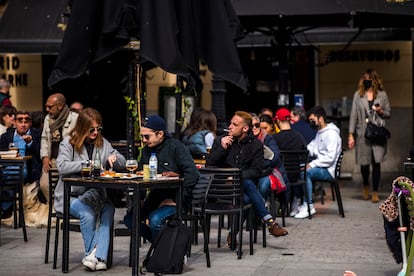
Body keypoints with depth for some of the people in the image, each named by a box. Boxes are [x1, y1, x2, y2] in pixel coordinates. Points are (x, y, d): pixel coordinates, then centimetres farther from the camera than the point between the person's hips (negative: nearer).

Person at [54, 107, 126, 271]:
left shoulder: (103, 143, 14)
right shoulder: (69, 143, 1)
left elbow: (122, 163, 19)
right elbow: (62, 166, -15)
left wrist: (114, 158, -5)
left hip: (96, 195, 4)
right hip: (71, 195, -4)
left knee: (109, 209, -30)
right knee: (87, 214, -34)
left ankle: (98, 257, -36)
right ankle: (92, 255, -18)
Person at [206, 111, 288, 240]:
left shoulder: (256, 145, 6)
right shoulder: (220, 141, 9)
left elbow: (257, 171, -3)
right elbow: (209, 165, 3)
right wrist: (222, 148, -9)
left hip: (243, 184, 1)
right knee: (248, 184, -33)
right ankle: (269, 221, -30)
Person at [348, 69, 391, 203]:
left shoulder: (382, 94, 5)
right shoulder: (358, 95, 4)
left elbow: (388, 113, 13)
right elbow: (353, 115, 2)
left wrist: (381, 111, -11)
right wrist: (351, 135, -3)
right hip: (363, 134, 0)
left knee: (376, 163, -5)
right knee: (364, 163, 5)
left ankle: (375, 192, 5)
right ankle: (365, 186, 33)